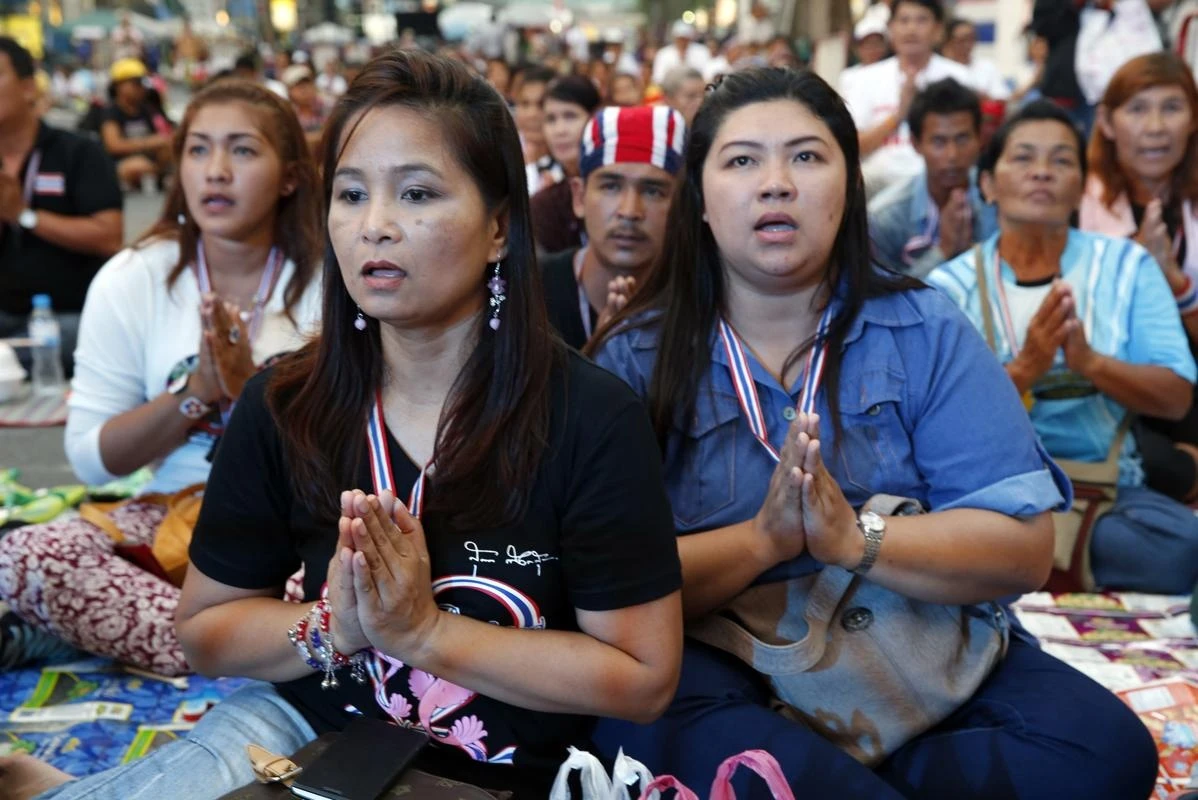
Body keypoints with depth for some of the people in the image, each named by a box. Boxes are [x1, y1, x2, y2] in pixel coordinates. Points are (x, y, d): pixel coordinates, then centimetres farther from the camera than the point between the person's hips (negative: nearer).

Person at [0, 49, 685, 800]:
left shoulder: (592, 419, -16)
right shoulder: (284, 404, -6)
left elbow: (645, 677, -14)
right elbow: (206, 629, 4)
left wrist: (425, 630, -20)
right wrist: (332, 626, -16)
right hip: (310, 722, 3)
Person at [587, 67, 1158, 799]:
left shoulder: (927, 332, 2)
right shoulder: (636, 356, 0)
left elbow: (1025, 549, -6)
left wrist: (855, 541, -22)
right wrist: (761, 541, -23)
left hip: (923, 654, 3)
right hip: (717, 662, -2)